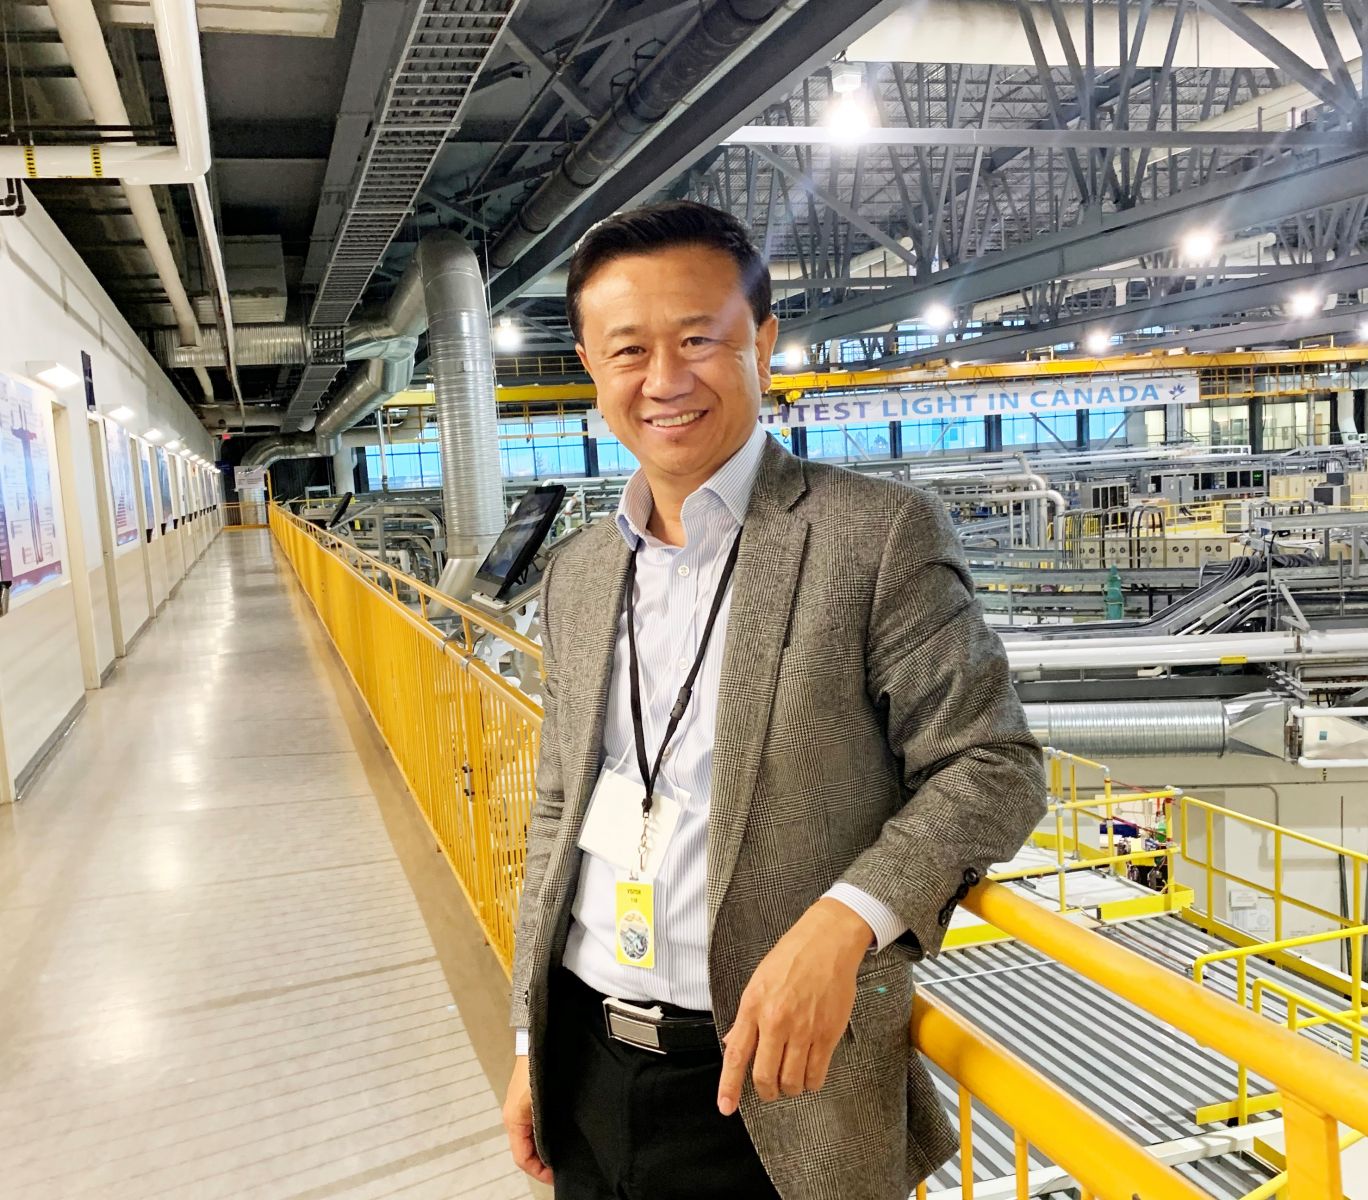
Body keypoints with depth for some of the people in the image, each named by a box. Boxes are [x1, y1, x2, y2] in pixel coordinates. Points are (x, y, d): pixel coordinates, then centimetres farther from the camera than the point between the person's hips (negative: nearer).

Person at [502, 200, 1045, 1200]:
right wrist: (532, 1043, 14)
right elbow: (560, 816, 13)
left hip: (775, 1083, -5)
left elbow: (994, 766, -11)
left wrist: (843, 922, -26)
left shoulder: (878, 534, -11)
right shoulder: (577, 575, 7)